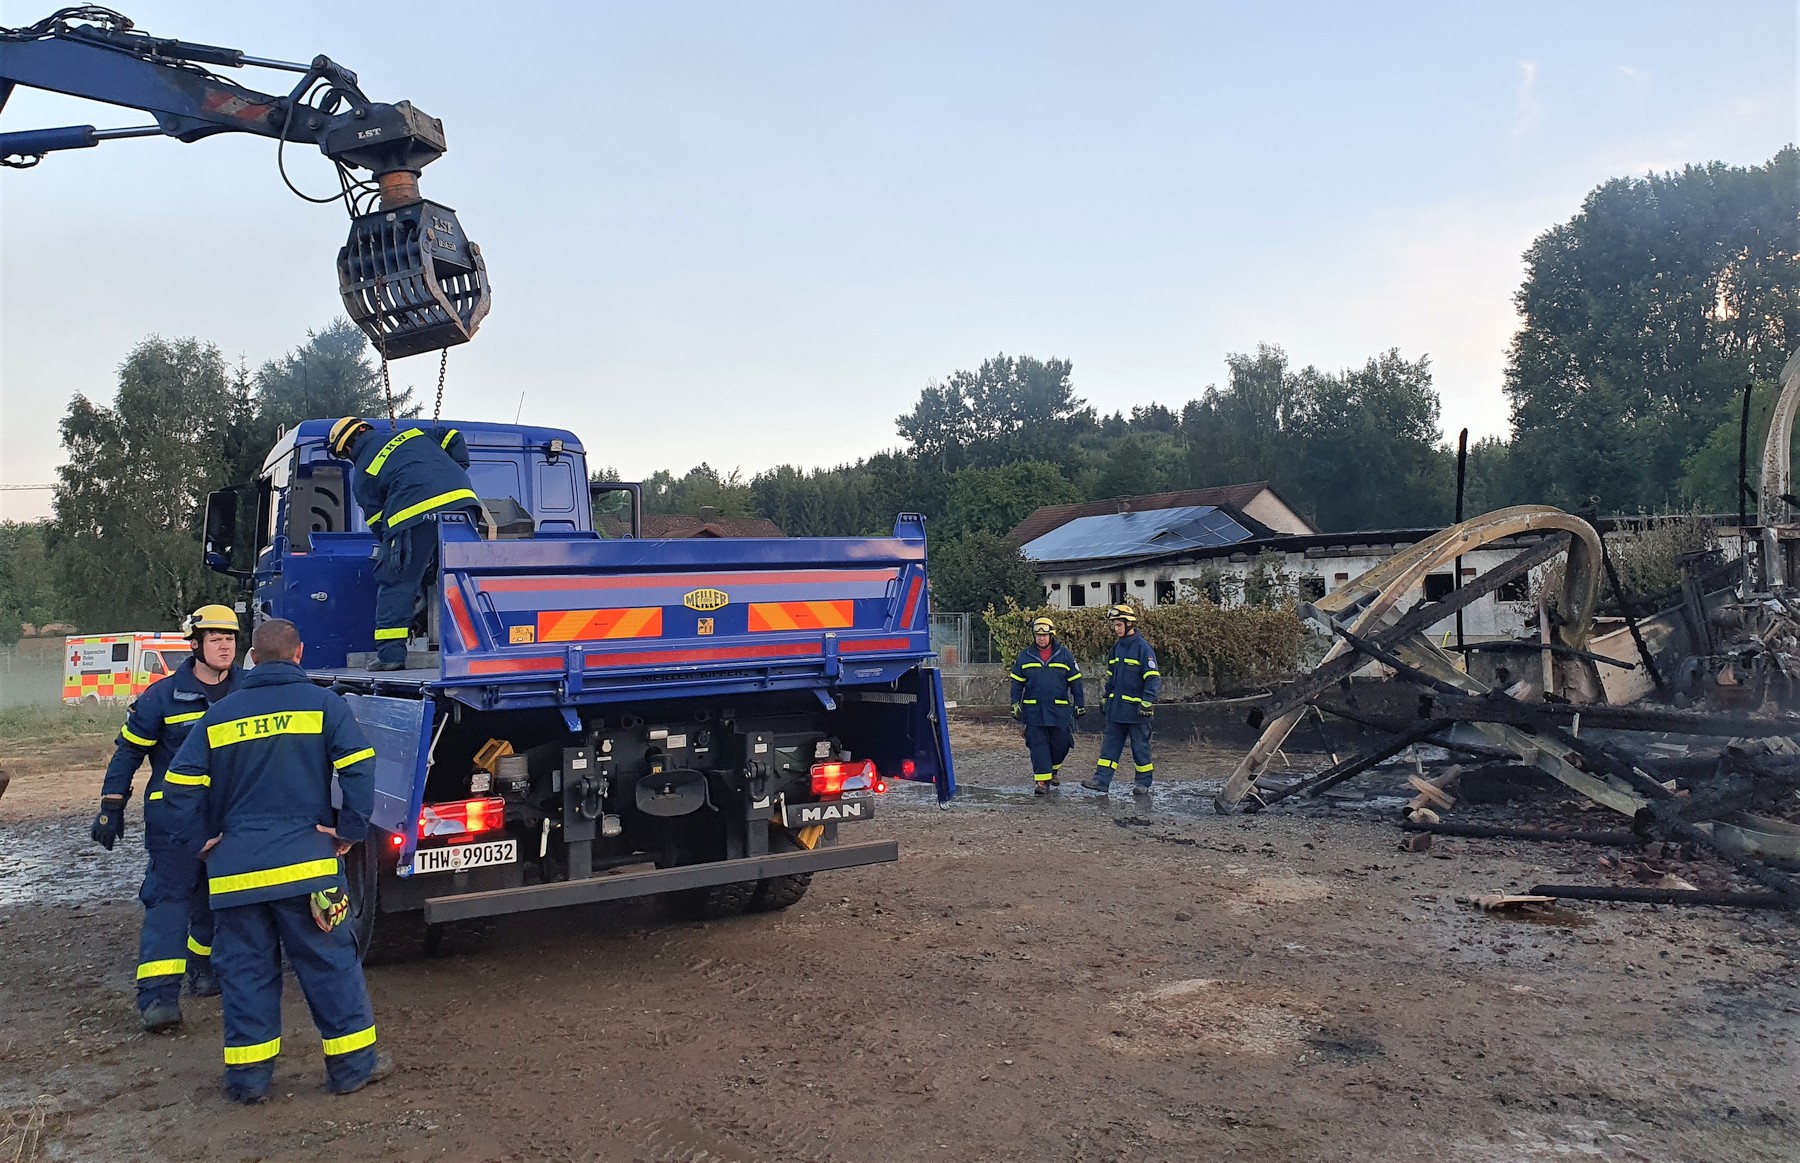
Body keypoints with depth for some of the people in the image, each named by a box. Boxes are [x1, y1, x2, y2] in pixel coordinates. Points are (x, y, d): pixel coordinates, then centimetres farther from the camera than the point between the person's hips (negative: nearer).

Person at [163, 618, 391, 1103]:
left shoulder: (220, 714, 8)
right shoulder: (322, 703, -2)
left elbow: (183, 782, 4)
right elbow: (358, 767, -13)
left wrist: (202, 841, 12)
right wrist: (350, 832, -5)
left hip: (234, 868, 3)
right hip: (306, 862, -2)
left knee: (245, 970, 12)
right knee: (330, 962, 6)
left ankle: (247, 1073, 18)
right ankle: (352, 1062, 12)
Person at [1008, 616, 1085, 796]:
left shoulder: (1064, 655, 3)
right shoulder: (1024, 656, 6)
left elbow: (1075, 681, 7)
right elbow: (1017, 683, 10)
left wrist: (1079, 704, 6)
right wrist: (1015, 704, 3)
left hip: (1059, 710, 0)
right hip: (1034, 710, 0)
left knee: (1060, 744, 5)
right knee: (1038, 745, -3)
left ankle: (1052, 770, 30)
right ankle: (1042, 779, -1)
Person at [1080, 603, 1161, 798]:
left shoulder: (1142, 647, -11)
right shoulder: (1116, 647, 12)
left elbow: (1153, 678, -15)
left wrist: (1147, 702, -22)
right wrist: (1107, 699, 23)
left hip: (1135, 708, -7)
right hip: (1116, 708, 7)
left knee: (1140, 745, 4)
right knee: (1110, 744, 5)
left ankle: (1143, 783, 14)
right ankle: (1102, 780, 5)